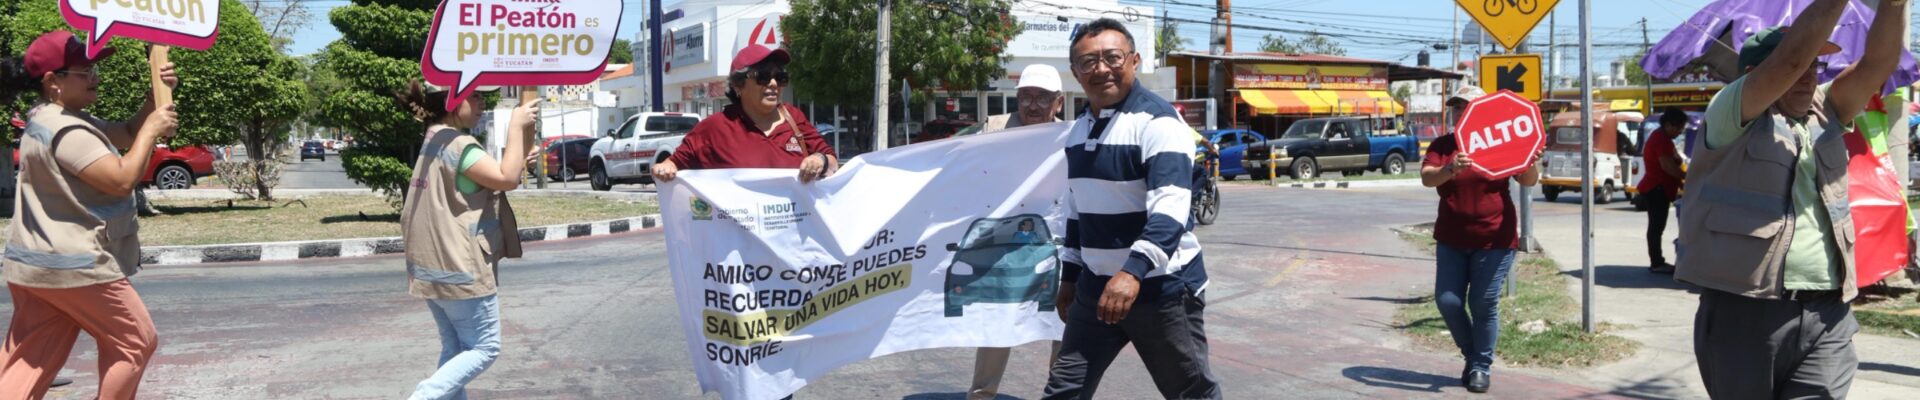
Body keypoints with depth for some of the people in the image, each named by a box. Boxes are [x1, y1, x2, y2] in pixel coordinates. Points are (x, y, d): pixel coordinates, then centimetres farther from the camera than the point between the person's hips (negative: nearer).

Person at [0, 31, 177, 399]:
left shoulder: (55, 120, 15)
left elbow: (127, 135, 19)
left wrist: (157, 95, 3)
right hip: (73, 266, -10)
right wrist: (152, 128, -16)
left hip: (36, 264, 10)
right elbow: (122, 180, -26)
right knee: (134, 342, 7)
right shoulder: (66, 131, -20)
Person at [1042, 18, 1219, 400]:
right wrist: (1070, 275, 21)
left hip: (1163, 289, -7)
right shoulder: (1078, 129, 11)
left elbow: (1170, 210, -27)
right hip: (1096, 287, 7)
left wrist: (1133, 272, -40)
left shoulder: (1158, 122, -15)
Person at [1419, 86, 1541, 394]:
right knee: (1447, 301, 2)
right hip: (1451, 239, 3)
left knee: (1484, 304, -3)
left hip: (1494, 239, -3)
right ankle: (1471, 355, 25)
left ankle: (1482, 366, 14)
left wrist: (1532, 163, -29)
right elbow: (1427, 178, -15)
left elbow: (1528, 181, -6)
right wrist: (1450, 170, -37)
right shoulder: (1442, 145, 2)